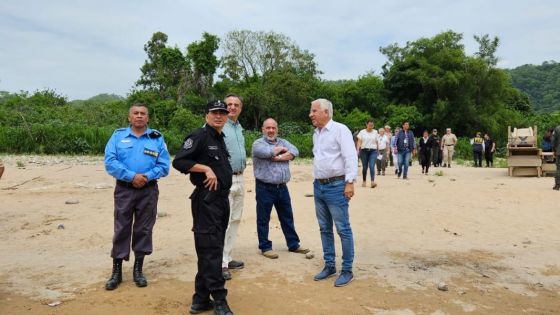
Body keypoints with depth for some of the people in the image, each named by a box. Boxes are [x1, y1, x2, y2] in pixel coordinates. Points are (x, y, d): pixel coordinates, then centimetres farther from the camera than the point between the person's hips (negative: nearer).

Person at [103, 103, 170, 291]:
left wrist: (146, 176, -16)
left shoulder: (157, 138, 5)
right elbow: (110, 162, -7)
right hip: (124, 189, 0)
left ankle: (138, 270, 22)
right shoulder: (118, 135, 5)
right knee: (121, 230, 5)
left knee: (144, 230, 7)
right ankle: (116, 272, 17)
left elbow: (164, 166, 0)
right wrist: (132, 176, -17)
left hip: (148, 191, 1)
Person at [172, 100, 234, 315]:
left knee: (210, 249, 12)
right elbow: (178, 162, -17)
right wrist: (206, 169, -21)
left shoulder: (220, 139, 18)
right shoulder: (199, 136, -9)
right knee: (210, 249, -6)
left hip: (222, 198, 9)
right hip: (206, 200, -9)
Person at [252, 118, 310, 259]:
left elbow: (295, 152, -6)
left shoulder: (283, 142, 12)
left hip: (282, 187, 5)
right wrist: (281, 149, -5)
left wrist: (278, 157, -17)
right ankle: (265, 247, 17)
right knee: (263, 219, 4)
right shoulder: (258, 143, -3)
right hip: (265, 188, -5)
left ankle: (293, 244, 27)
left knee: (287, 218, 14)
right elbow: (268, 152, -23)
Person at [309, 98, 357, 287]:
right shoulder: (316, 134, 14)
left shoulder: (340, 130, -9)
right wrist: (317, 182, 18)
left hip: (336, 186, -8)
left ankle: (347, 270, 8)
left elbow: (350, 157, -15)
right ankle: (329, 266, 24)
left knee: (343, 229, -2)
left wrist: (350, 182, -21)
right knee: (325, 229, 13)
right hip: (319, 186, 8)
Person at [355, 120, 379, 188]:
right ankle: (364, 181, 21)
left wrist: (378, 151, 12)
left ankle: (373, 182, -20)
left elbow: (377, 142, 12)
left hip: (373, 151, 0)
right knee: (364, 167, 7)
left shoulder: (375, 132, 8)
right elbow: (359, 141, -2)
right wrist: (357, 150, -13)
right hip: (364, 150, 0)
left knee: (372, 166, -14)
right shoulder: (362, 132, 3)